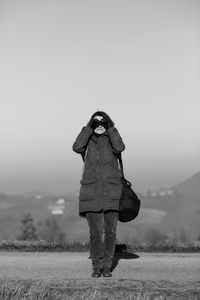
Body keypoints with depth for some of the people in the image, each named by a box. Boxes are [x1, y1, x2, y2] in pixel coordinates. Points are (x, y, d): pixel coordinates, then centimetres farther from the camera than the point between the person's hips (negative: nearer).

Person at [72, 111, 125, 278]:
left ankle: (107, 266, 9)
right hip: (92, 191, -1)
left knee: (110, 231, -1)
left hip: (112, 191, 1)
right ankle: (97, 267, 8)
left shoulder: (111, 140, 8)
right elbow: (77, 148, -15)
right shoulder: (87, 140, 7)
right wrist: (89, 128, -13)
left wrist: (111, 128, -11)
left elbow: (120, 147, -15)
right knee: (95, 232, -3)